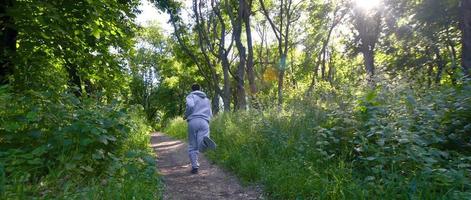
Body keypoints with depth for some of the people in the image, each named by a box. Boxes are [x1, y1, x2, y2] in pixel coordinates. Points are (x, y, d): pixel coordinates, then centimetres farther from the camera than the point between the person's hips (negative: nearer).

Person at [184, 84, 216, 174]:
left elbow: (190, 106, -10)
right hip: (204, 122, 2)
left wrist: (186, 115, 6)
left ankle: (195, 167, 6)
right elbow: (210, 114, 25)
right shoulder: (207, 99, 28)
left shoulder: (191, 96, 13)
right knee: (201, 147, -13)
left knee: (192, 146, 10)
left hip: (193, 121, -2)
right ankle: (205, 141, -46)